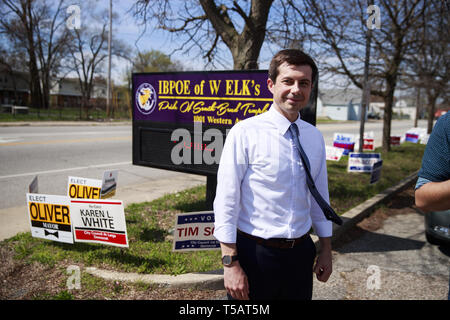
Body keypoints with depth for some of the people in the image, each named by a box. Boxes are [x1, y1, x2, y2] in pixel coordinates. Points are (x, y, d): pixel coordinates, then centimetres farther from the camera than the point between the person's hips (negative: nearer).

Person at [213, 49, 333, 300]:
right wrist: (230, 263, -15)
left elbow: (320, 195, 12)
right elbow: (226, 200, -14)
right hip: (255, 253, -4)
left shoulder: (315, 137, 3)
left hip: (301, 253, 5)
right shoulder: (245, 133, -13)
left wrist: (326, 249, 15)